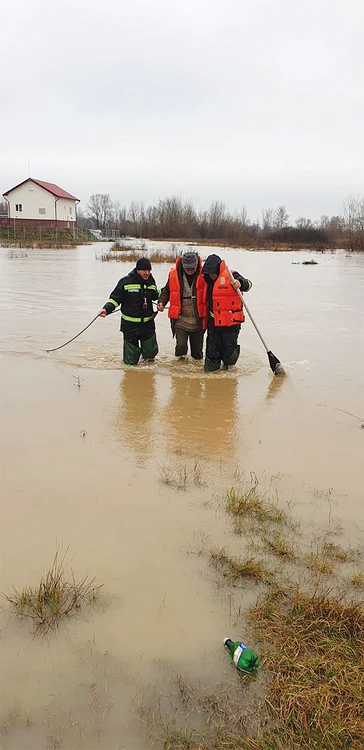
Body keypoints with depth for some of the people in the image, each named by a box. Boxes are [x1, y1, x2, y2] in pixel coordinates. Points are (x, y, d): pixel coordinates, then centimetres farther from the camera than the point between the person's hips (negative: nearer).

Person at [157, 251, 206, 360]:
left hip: (198, 320, 0)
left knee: (197, 347, 12)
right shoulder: (174, 274, -4)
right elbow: (166, 291, 10)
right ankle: (181, 356, 17)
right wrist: (161, 302, -7)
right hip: (180, 319, 0)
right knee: (181, 345, -14)